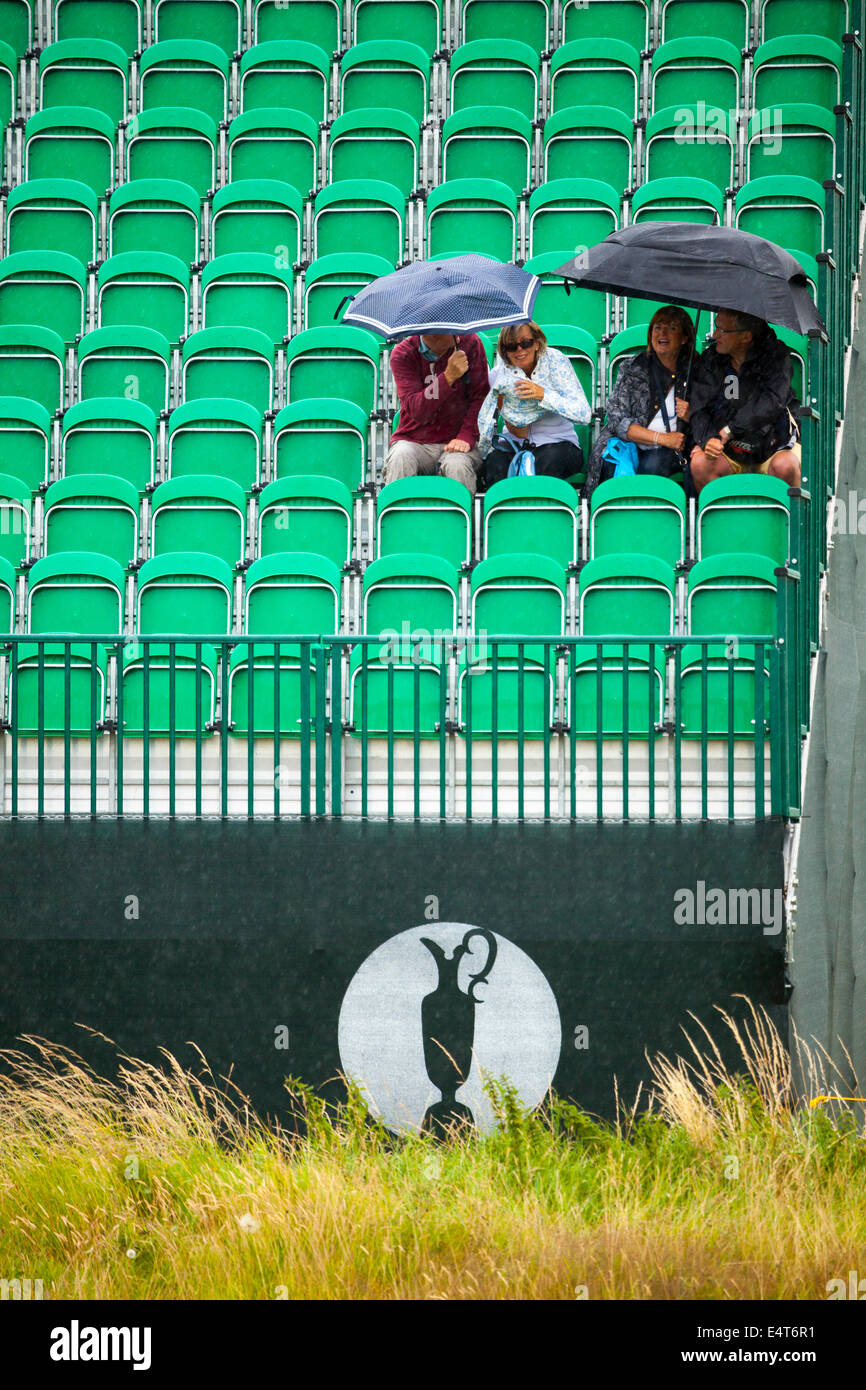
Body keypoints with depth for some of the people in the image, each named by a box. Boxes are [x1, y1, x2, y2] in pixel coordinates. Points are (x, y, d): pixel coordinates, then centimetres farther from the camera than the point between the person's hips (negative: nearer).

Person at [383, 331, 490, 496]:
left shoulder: (470, 342, -2)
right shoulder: (402, 354, -5)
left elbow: (480, 397, 0)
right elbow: (416, 410, -15)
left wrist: (466, 436, -14)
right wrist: (449, 376, -25)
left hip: (455, 440, 0)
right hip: (414, 438, 0)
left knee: (457, 465, -33)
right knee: (400, 459, -32)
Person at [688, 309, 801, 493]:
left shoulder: (776, 355, -7)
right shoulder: (710, 360, 2)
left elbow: (772, 402, -21)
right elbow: (699, 411, -3)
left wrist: (728, 430, -23)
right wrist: (709, 439, -25)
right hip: (731, 451, 3)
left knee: (785, 465, -34)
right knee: (700, 463, -27)